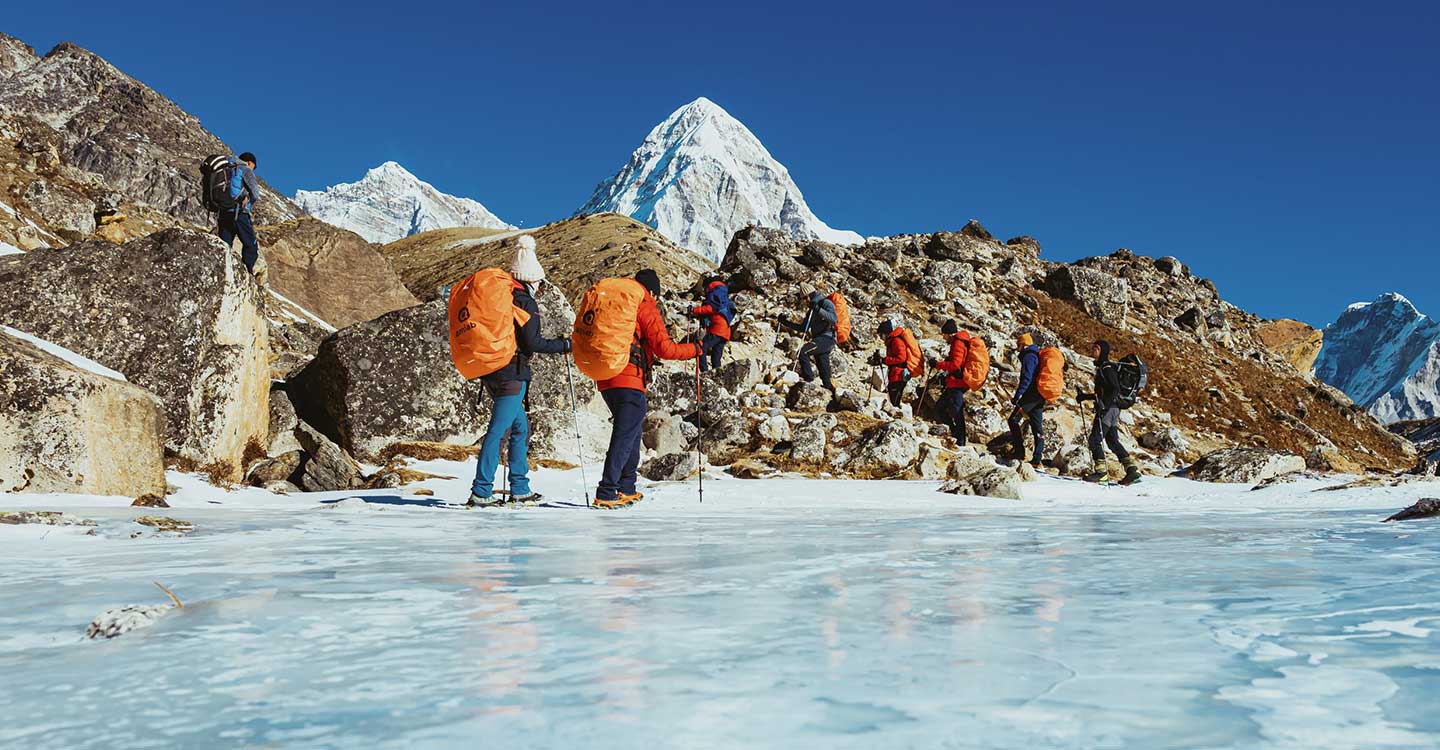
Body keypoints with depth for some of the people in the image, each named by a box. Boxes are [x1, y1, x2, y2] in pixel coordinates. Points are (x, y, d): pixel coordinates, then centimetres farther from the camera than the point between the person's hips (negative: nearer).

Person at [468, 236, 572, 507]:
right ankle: (481, 491, -6)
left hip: (492, 372, 9)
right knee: (497, 430, -7)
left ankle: (520, 489, 18)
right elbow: (531, 342, -16)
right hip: (512, 374, -9)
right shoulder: (526, 303, -10)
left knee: (520, 428, 15)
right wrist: (565, 345, -7)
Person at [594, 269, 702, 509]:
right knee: (625, 437, -8)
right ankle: (606, 494, -15)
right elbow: (664, 348, -10)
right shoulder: (647, 309, -3)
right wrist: (694, 349, 2)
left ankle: (626, 489, 24)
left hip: (605, 381, 8)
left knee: (630, 433, 21)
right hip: (630, 382, -8)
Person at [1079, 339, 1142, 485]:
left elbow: (1115, 389, -19)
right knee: (1112, 440, 9)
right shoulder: (1101, 368, 20)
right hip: (1112, 409, 10)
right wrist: (1086, 396, 23)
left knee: (1095, 439, -9)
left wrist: (1104, 403, -26)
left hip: (1108, 408, -10)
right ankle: (1132, 469, 6)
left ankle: (1100, 470, -8)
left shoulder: (1107, 368, -10)